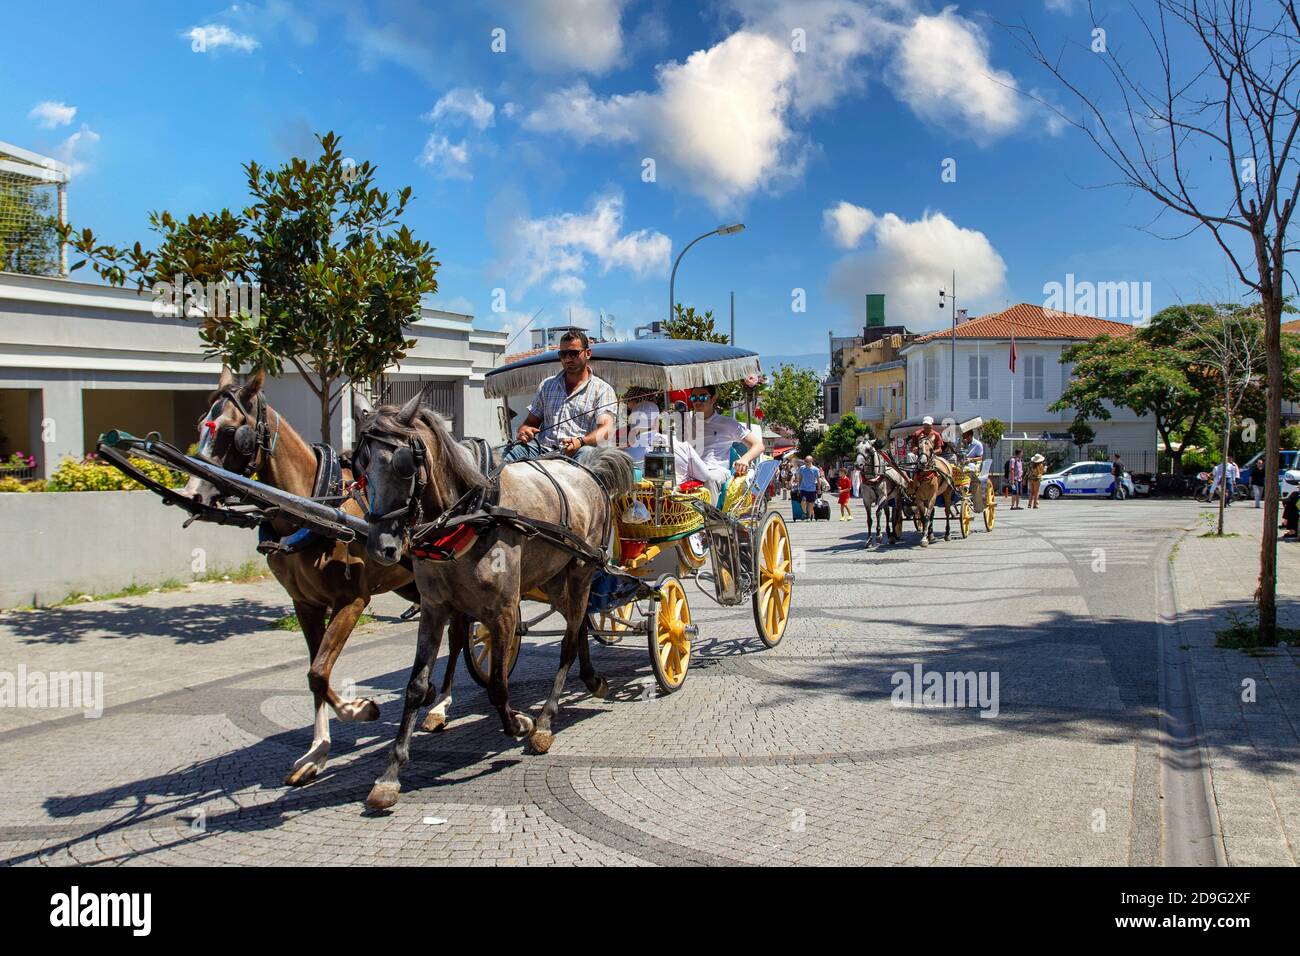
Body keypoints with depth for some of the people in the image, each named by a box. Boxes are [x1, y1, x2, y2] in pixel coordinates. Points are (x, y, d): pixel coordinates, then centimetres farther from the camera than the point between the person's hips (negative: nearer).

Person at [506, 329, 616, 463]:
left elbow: (606, 430, -6)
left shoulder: (602, 389, 9)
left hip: (576, 453, -3)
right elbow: (531, 421, 24)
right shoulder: (547, 385, 25)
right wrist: (523, 431, -3)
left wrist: (581, 442, -28)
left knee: (586, 452, -39)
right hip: (543, 451, 3)